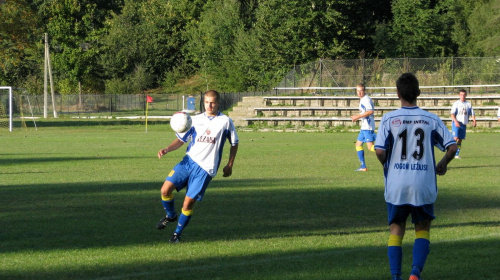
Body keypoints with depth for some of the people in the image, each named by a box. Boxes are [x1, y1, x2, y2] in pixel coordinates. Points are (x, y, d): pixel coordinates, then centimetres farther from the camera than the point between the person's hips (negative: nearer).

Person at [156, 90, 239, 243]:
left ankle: (177, 233, 11)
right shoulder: (196, 120, 9)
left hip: (206, 168, -3)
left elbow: (234, 143, 14)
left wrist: (229, 165, 10)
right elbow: (181, 139, 11)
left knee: (188, 202, -9)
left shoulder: (225, 121, 2)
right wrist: (167, 149, -7)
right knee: (166, 189, -13)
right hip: (188, 161, 3)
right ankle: (170, 215, 17)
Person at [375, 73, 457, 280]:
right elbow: (452, 146, -1)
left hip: (396, 185, 0)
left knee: (396, 230, 13)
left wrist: (387, 165, 10)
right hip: (424, 185, 0)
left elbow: (379, 150, -11)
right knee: (423, 229, 14)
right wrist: (442, 165, 18)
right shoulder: (432, 120, 0)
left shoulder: (389, 119, -4)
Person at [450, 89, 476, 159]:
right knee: (455, 138, -16)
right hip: (456, 123, -4)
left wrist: (474, 121, -10)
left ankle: (457, 154, 10)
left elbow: (472, 113, 9)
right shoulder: (456, 103, -1)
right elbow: (452, 114, -8)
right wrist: (456, 121, -23)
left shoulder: (468, 104, 9)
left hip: (464, 124, 4)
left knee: (460, 140, 5)